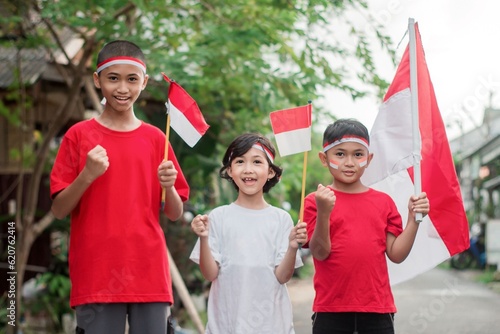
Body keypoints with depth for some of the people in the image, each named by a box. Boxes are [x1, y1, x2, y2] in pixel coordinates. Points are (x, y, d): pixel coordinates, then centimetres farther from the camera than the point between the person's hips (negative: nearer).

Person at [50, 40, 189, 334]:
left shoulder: (155, 139, 8)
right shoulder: (79, 135, 3)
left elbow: (176, 214, 9)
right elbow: (59, 210, 1)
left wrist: (168, 186, -11)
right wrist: (87, 176, -15)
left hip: (149, 274, 2)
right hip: (96, 274, -2)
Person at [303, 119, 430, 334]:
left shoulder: (384, 202, 8)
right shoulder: (316, 201, -1)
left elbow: (396, 254, 4)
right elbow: (320, 252, -11)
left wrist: (414, 219, -7)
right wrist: (323, 213, -25)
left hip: (377, 309, 3)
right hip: (331, 309, -2)